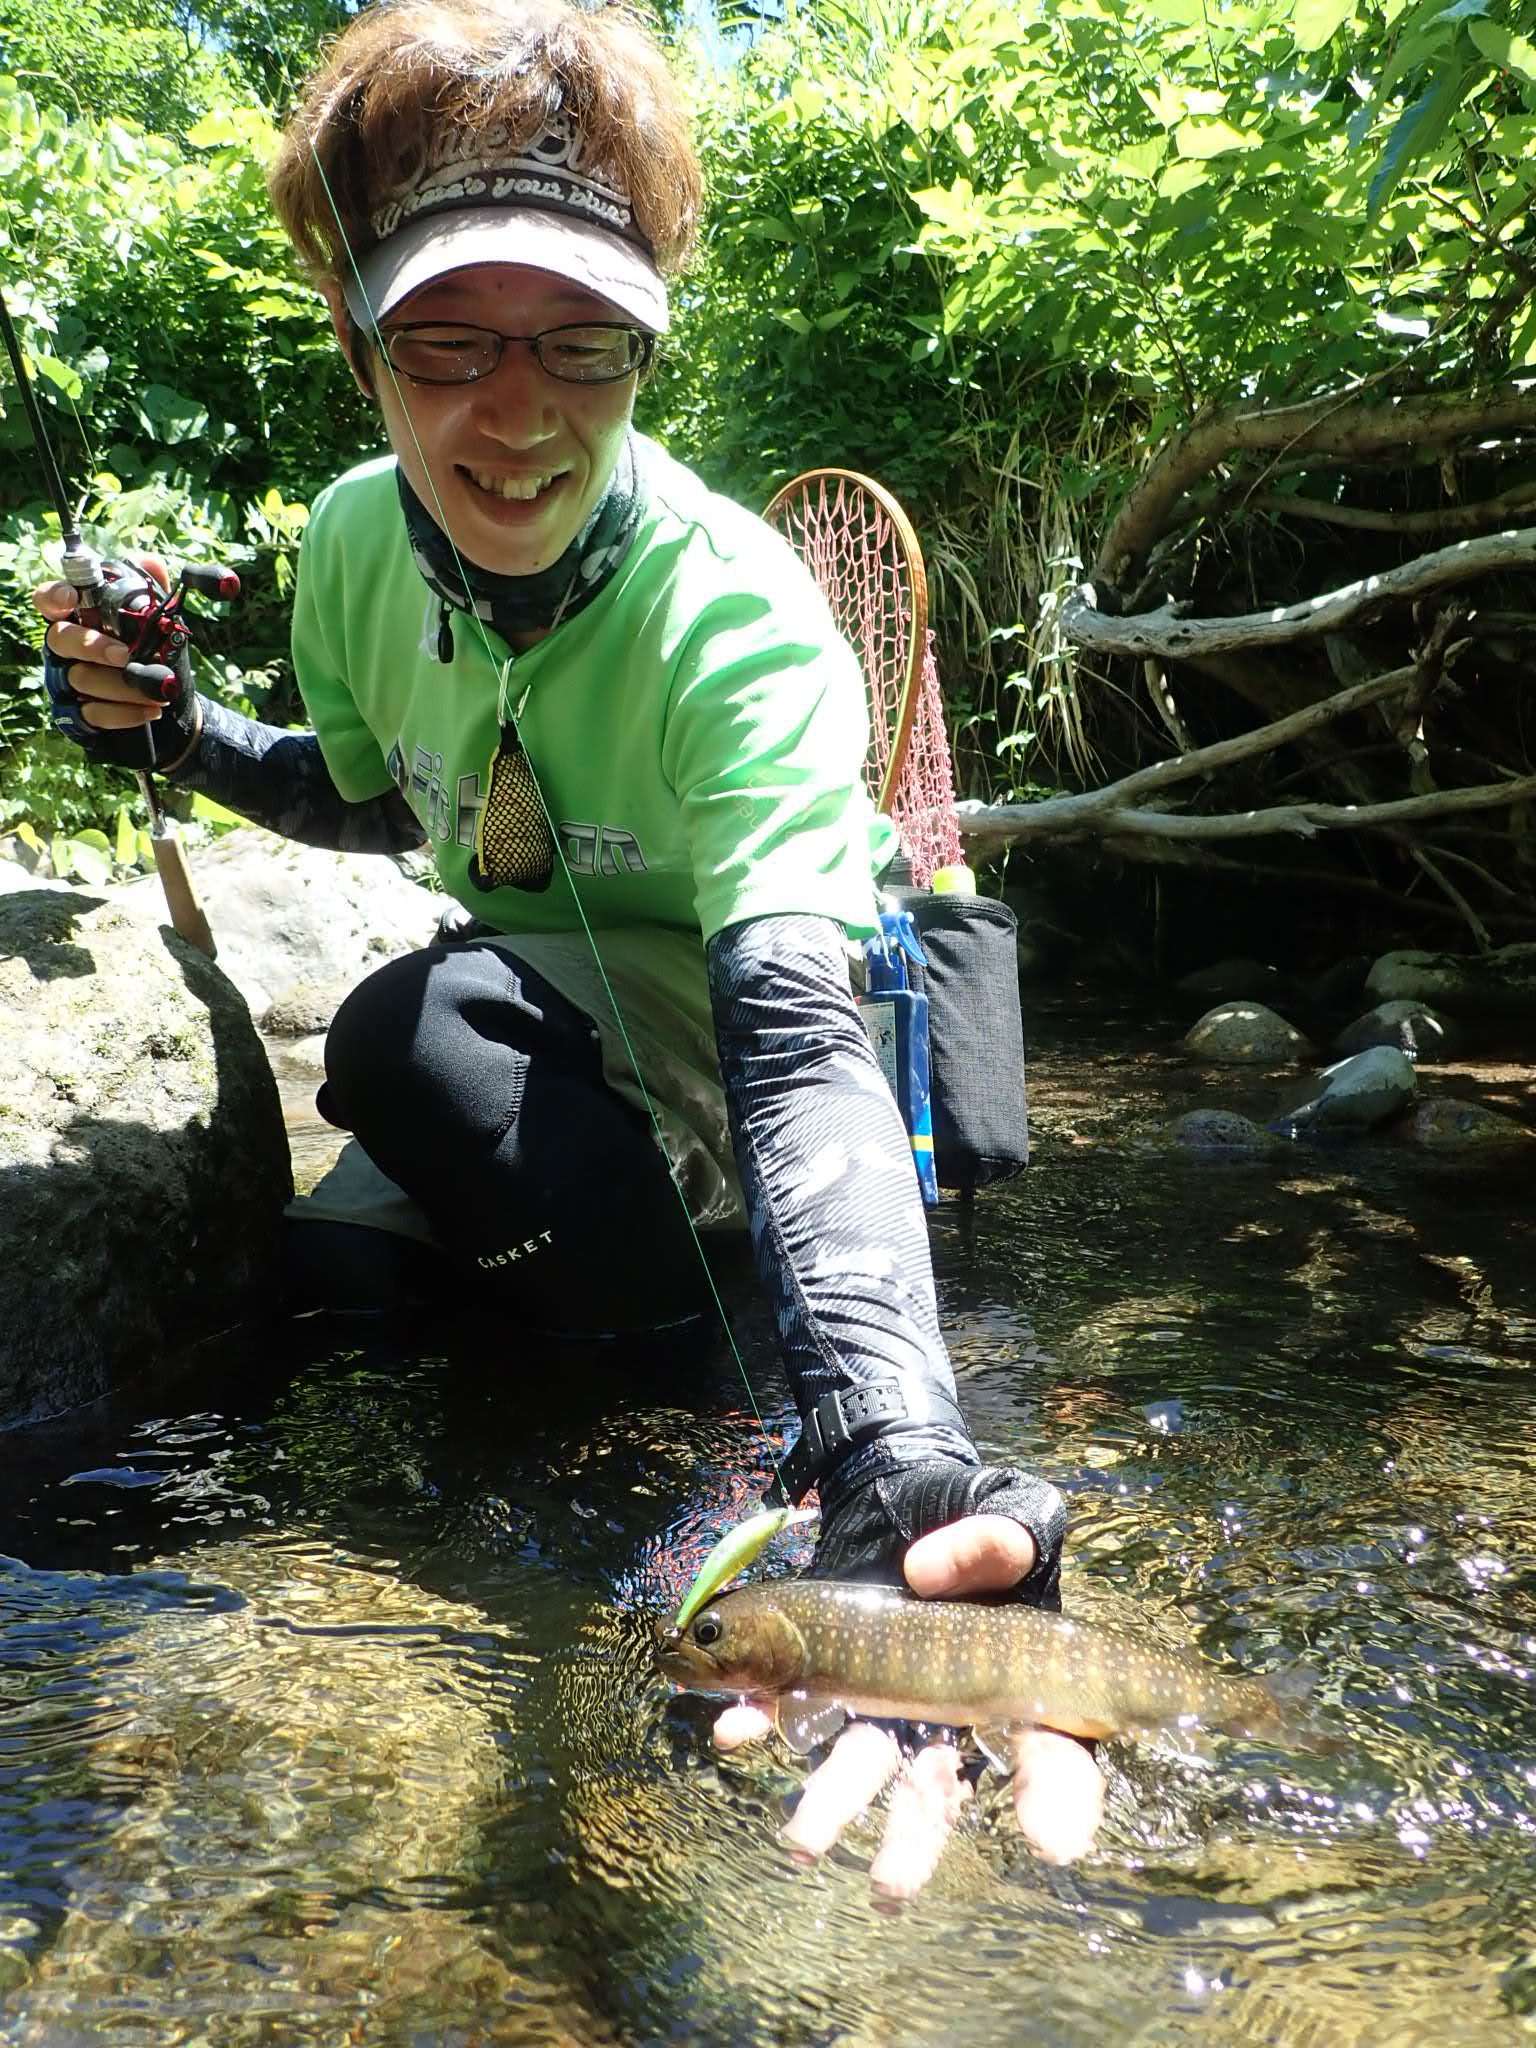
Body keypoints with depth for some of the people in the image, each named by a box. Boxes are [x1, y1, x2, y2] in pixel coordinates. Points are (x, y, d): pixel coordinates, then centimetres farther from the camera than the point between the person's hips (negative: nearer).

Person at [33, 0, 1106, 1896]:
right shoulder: (355, 543, -11)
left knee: (419, 1033, -31)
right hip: (528, 1005, 7)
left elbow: (796, 1035, -45)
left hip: (707, 1066, -6)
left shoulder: (742, 621, -32)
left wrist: (888, 1452, -61)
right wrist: (175, 736, -9)